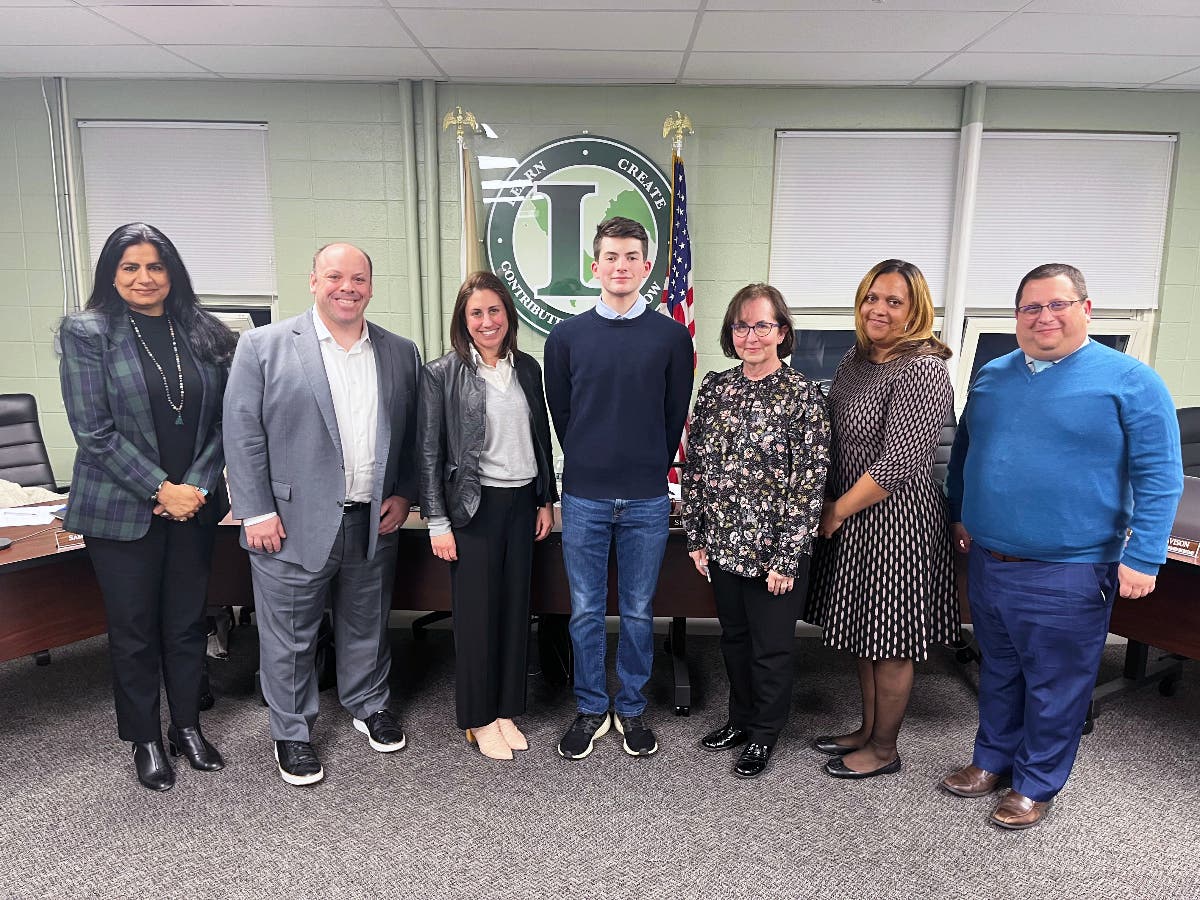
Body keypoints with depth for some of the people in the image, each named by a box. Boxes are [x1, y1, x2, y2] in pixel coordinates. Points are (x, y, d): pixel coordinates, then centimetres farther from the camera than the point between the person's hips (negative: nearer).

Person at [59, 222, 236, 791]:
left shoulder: (203, 335, 4)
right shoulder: (86, 332, -4)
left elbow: (222, 421, 3)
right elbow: (94, 431, -10)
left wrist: (197, 486, -8)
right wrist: (161, 489, -14)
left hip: (194, 505, 3)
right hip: (122, 509, -2)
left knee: (187, 623, 13)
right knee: (134, 629, 10)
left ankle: (187, 727, 31)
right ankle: (145, 740, 28)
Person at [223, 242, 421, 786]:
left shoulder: (401, 353, 6)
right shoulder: (264, 346, -4)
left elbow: (413, 433, 11)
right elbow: (243, 433, -6)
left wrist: (403, 494, 3)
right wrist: (255, 512, -10)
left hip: (375, 521, 3)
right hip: (292, 524, -3)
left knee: (367, 625, 19)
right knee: (290, 637, 9)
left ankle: (369, 705, 40)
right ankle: (292, 732, 29)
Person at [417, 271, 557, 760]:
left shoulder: (527, 368, 6)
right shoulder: (442, 373, -7)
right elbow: (429, 451, -7)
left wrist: (546, 500, 11)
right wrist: (438, 522, -9)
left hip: (522, 502, 4)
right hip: (474, 505, -4)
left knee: (515, 608, 10)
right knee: (476, 613, 5)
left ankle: (506, 710, 27)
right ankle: (479, 719, 22)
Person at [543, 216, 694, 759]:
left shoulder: (672, 337, 0)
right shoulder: (566, 337, 2)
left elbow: (675, 416, 7)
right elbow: (560, 414, 9)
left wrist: (648, 471, 11)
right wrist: (592, 467, 11)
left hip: (647, 500, 0)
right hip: (584, 497, 1)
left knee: (638, 612, 11)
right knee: (585, 612, 10)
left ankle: (632, 709, 29)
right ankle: (591, 710, 27)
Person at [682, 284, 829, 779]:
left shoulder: (803, 395, -11)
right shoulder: (714, 387, 2)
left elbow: (809, 482, -13)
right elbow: (693, 466, 6)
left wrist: (786, 558, -14)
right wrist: (697, 536, 4)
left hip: (774, 551, -4)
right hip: (723, 544, 5)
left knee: (772, 647, 11)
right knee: (734, 637, 20)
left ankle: (765, 734, 32)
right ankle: (740, 719, 41)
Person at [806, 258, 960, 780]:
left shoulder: (923, 369, -18)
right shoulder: (855, 359, 8)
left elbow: (899, 463, -22)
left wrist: (838, 511, -14)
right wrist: (833, 507, 8)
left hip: (897, 518, -8)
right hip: (850, 515, 8)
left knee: (890, 640, 7)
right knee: (862, 629, 19)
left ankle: (884, 749, 25)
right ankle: (869, 729, 37)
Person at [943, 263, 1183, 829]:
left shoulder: (1130, 382, -7)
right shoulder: (992, 377, 8)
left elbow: (1159, 477, -10)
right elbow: (964, 450, 18)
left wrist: (1142, 558, -15)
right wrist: (960, 515, 15)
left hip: (1067, 575, -5)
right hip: (987, 563, 5)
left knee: (1055, 686, 10)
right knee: (998, 672, 20)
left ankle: (1037, 784, 28)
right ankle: (993, 760, 38)